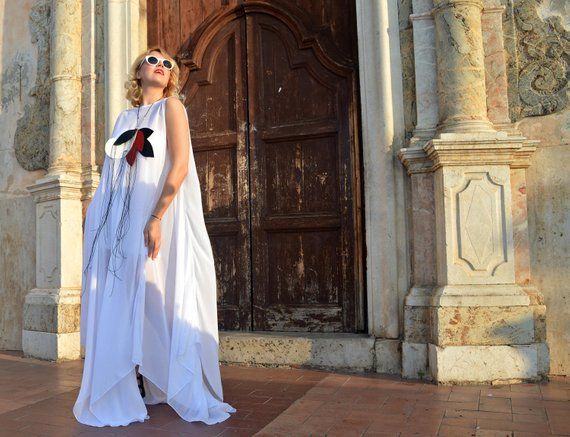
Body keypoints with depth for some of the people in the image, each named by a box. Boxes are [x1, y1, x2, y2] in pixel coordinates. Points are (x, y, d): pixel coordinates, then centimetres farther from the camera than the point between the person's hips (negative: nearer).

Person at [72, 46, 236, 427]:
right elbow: (115, 174, 19)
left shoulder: (171, 106, 2)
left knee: (158, 302, -4)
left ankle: (181, 391, 9)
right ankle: (128, 389, 17)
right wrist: (98, 213, 9)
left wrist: (156, 218, -20)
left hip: (159, 218, -5)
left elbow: (179, 166, -11)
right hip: (125, 222, 6)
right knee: (124, 304, 6)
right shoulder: (126, 118, 18)